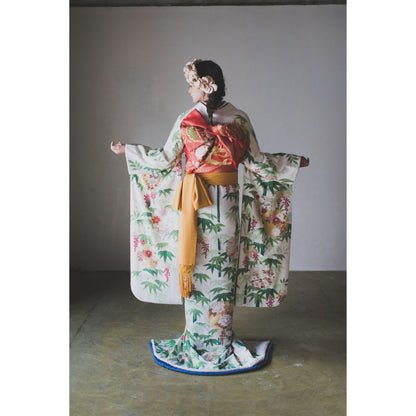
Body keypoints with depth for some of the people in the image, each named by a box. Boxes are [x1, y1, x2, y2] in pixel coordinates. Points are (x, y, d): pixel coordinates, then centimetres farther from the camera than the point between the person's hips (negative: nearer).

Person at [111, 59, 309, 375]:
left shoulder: (186, 121, -4)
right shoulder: (239, 118, 0)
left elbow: (166, 160, 4)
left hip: (195, 201, -1)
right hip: (227, 200, 1)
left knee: (197, 264, 7)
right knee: (223, 266, 9)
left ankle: (199, 338, 19)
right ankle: (221, 338, 20)